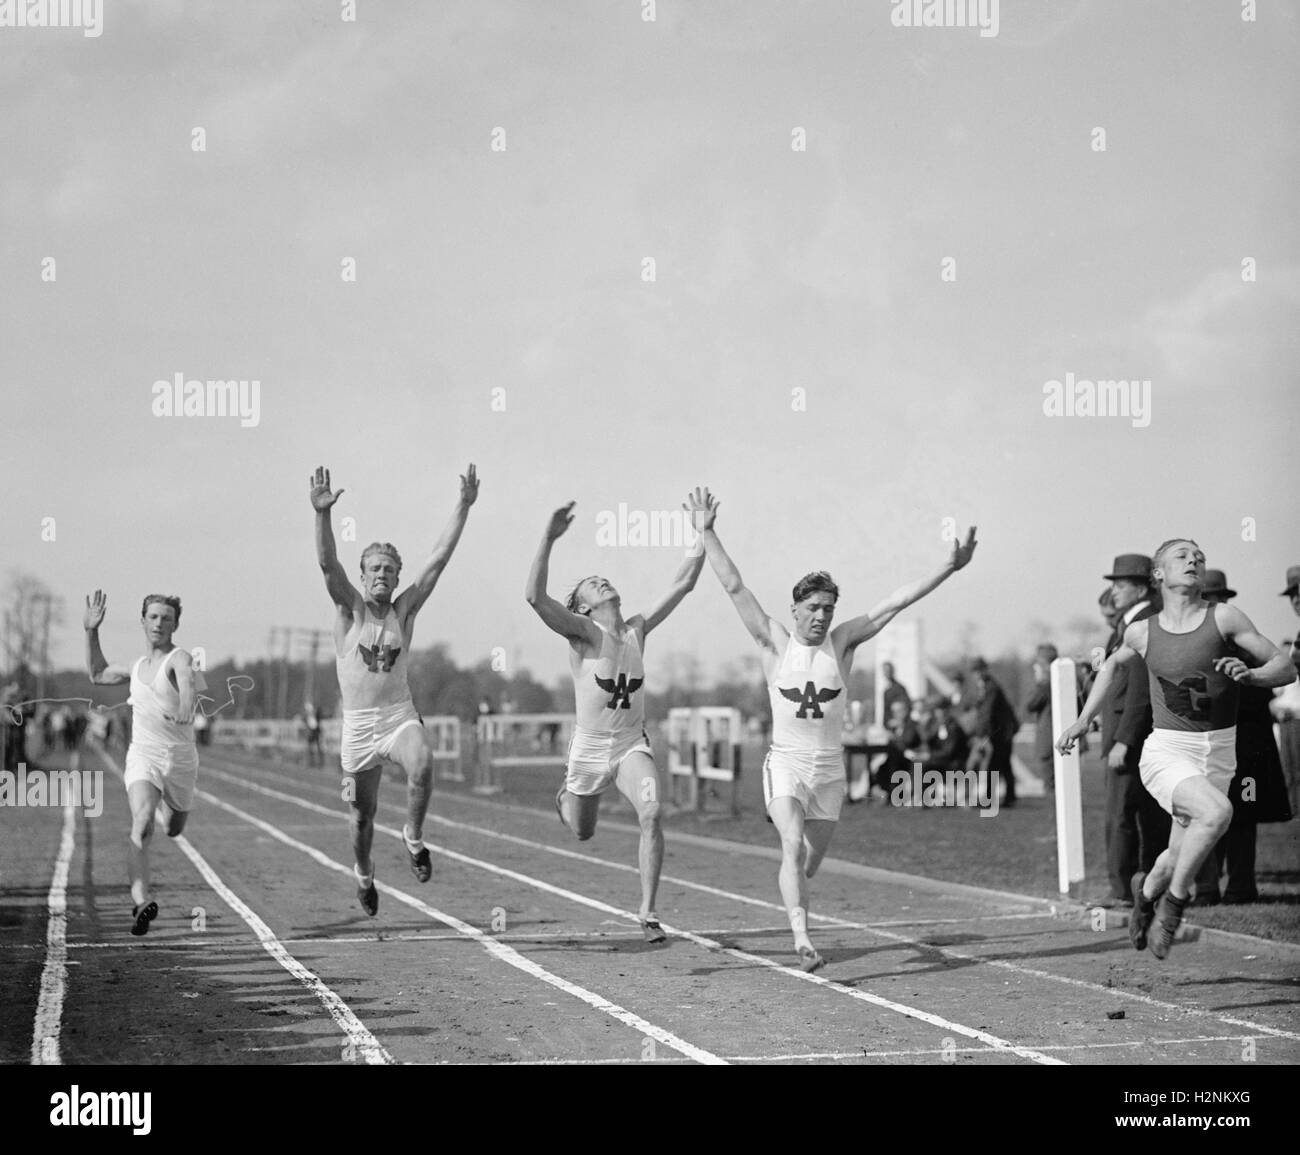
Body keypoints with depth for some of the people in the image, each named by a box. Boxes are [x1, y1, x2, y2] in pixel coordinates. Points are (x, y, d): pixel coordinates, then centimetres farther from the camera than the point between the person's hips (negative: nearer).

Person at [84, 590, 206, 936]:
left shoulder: (179, 658, -10)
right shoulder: (138, 666, 10)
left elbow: (188, 678, -35)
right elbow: (98, 675, 28)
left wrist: (185, 707, -58)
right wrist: (91, 632, 17)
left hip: (180, 758, -2)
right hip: (143, 755, 2)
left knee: (173, 830, 19)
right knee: (142, 822, -24)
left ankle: (165, 800, 57)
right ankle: (141, 899, -36)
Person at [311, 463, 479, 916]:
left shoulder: (405, 609, 2)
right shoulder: (350, 608, -2)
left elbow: (439, 557, -5)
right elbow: (327, 563, -18)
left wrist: (463, 506, -12)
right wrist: (322, 514, -33)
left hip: (399, 715, 0)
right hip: (358, 724, 0)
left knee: (422, 766, -32)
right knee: (362, 814, 8)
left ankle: (414, 838, -7)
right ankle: (363, 874, 39)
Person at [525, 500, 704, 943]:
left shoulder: (637, 629, 1)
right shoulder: (583, 632, -12)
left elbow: (683, 584, 5)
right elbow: (535, 596, -29)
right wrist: (549, 539, -36)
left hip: (632, 745, 2)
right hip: (588, 748, -2)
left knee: (651, 813, -25)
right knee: (581, 832, 19)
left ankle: (648, 912, -18)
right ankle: (566, 796, 58)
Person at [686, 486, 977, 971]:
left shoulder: (841, 643, 2)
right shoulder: (775, 643, -2)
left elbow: (894, 603, -2)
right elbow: (735, 587, -5)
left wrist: (948, 568, -5)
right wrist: (707, 534, -8)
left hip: (830, 767, 3)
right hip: (786, 762, -3)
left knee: (811, 859, 13)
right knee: (793, 846, -23)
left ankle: (791, 900, 44)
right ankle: (801, 938, -33)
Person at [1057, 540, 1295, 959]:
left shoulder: (1224, 618, -3)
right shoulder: (1142, 632, 2)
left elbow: (1285, 669, -3)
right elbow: (1114, 662, 26)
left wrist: (1250, 674, -23)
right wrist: (1083, 720, 22)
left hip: (1218, 756, 2)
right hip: (1166, 752, -2)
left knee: (1179, 860, 8)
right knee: (1216, 812, -30)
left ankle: (1148, 888, 44)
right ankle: (1172, 904, -12)